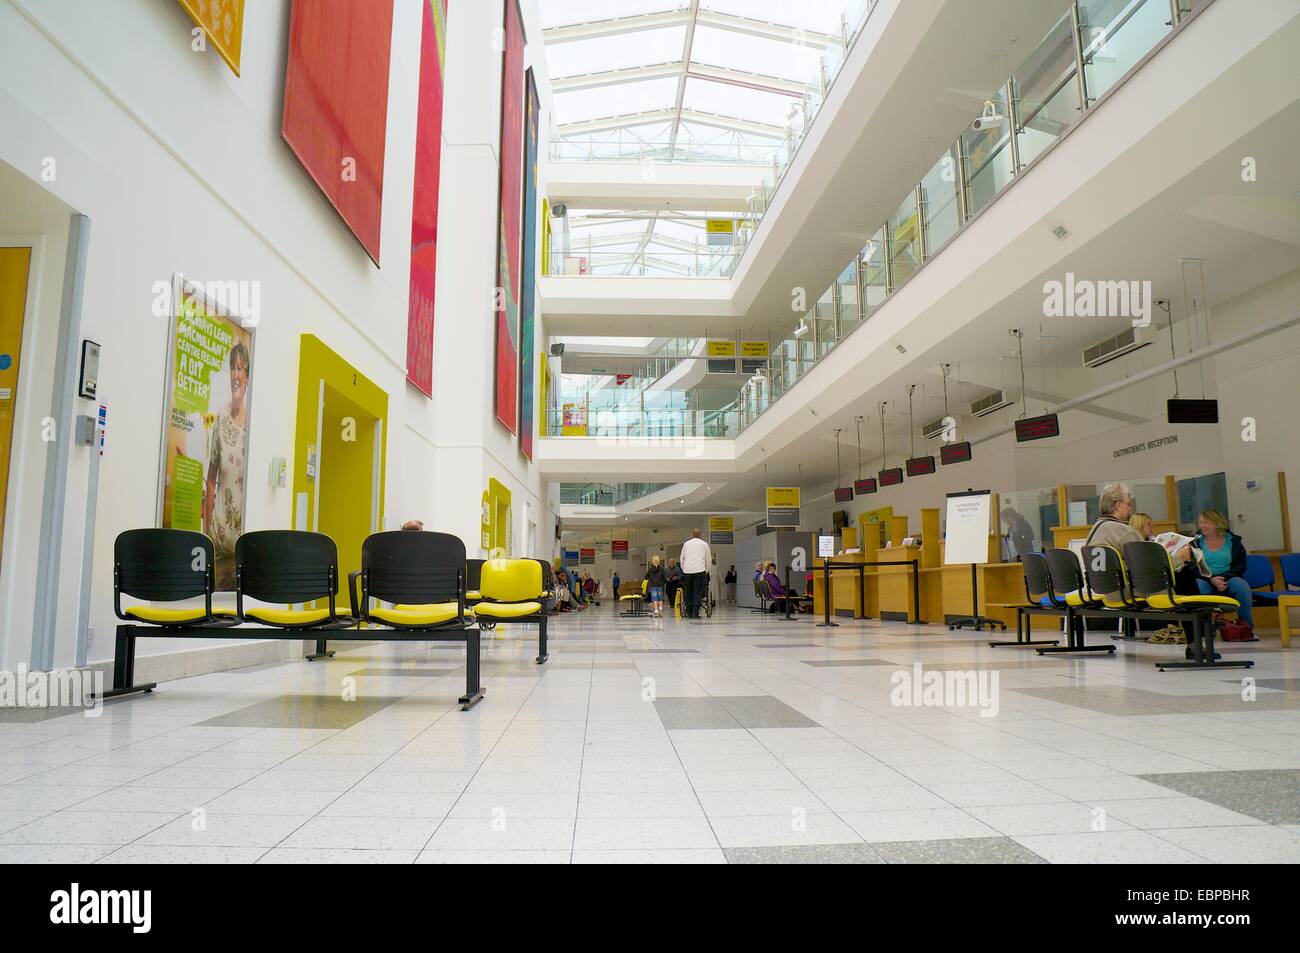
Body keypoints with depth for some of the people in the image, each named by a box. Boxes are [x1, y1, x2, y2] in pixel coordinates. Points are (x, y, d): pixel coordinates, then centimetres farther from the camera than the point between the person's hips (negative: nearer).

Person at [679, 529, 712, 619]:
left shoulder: (686, 544, 14)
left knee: (689, 592, 9)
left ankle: (689, 613, 8)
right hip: (700, 571, -2)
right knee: (698, 592, -3)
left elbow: (682, 558, 16)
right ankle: (695, 612, -10)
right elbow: (709, 559, 14)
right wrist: (706, 570, 25)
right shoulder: (704, 544, 10)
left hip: (687, 571, 2)